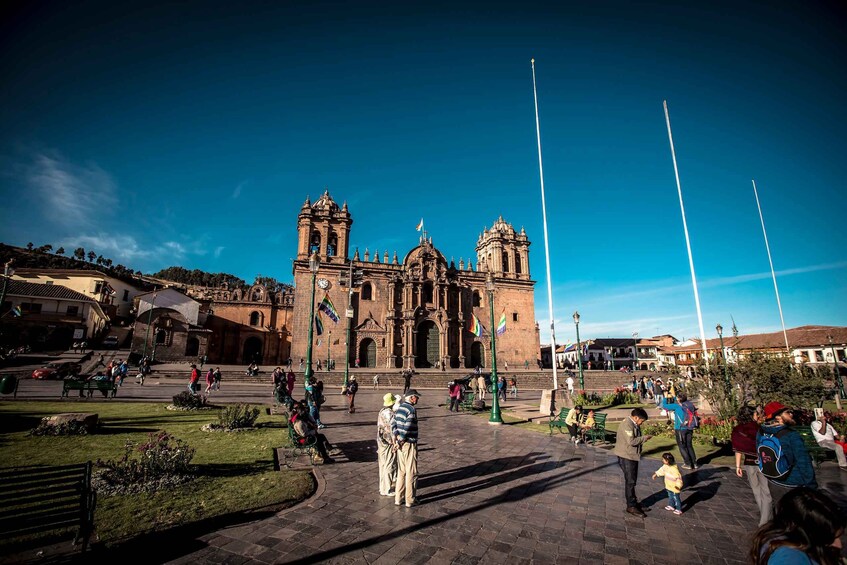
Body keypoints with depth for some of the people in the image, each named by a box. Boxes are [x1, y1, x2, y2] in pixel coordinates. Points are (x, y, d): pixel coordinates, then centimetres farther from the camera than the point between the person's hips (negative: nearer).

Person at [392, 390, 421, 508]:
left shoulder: (400, 407, 8)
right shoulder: (412, 409, -19)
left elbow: (393, 423, 7)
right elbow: (407, 427, -24)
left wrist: (395, 435, -2)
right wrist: (401, 440, -13)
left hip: (401, 444, 8)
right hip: (410, 444, -8)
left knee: (401, 471, 17)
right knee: (411, 472, 5)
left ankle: (398, 498, 24)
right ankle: (410, 500, 15)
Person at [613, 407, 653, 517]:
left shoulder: (634, 425, 10)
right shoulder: (627, 425, -23)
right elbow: (631, 441, -28)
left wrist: (643, 438, 3)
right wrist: (644, 438, -18)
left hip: (633, 456, 10)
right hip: (626, 457, -10)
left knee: (632, 481, 18)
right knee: (630, 481, -2)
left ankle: (632, 502, 30)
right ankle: (631, 506, 7)